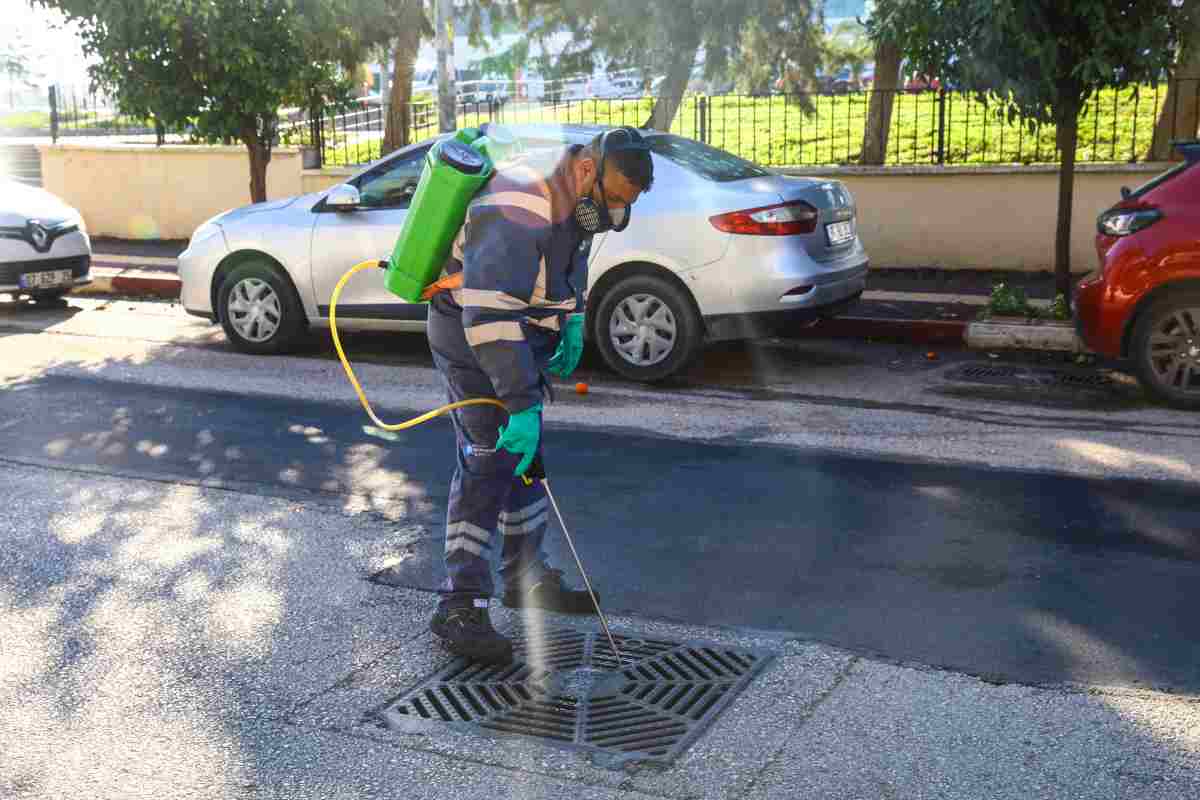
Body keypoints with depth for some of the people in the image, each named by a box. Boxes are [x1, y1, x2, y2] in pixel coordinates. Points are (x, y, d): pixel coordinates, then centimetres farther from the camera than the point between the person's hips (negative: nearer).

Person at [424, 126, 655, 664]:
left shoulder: (574, 191, -1)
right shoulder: (518, 211, -33)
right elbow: (488, 317, -38)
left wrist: (573, 319, 9)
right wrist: (522, 404, -38)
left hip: (519, 332, 10)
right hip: (471, 338, -9)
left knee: (524, 456, 15)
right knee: (487, 463, -13)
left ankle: (525, 576, 28)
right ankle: (460, 607, -9)